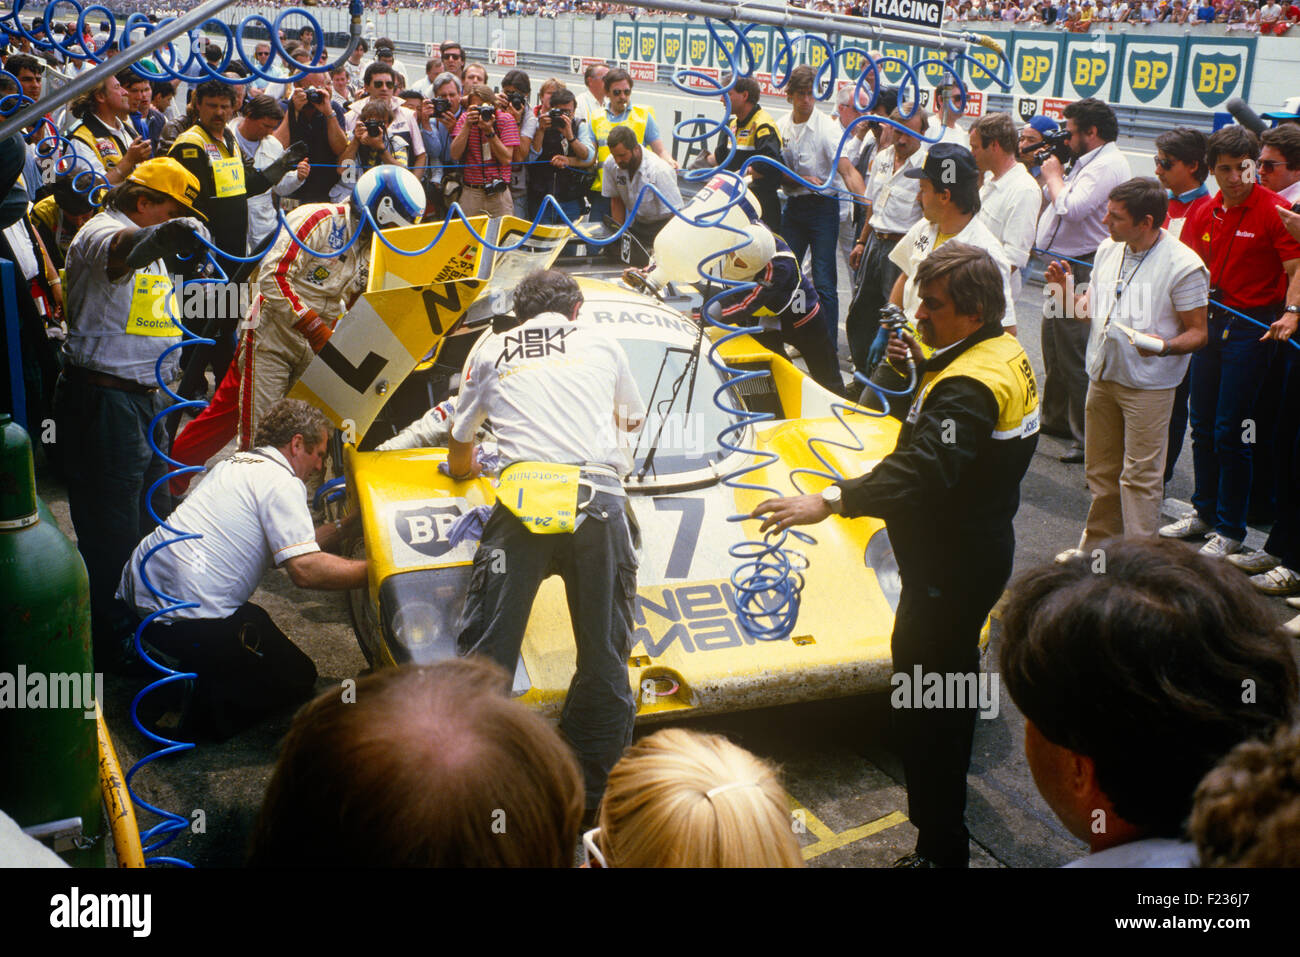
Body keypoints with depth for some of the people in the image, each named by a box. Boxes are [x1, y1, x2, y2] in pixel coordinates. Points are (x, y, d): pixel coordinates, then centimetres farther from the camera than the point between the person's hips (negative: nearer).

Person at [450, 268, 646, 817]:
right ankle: (593, 790, 15)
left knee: (485, 652, 4)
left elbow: (459, 457, 34)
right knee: (603, 654, 8)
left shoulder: (491, 349, 23)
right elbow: (634, 419, 43)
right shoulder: (601, 343, 24)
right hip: (599, 500, 1)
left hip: (524, 501, 0)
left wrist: (465, 465, 58)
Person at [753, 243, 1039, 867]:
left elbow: (923, 470, -41)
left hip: (950, 570, -11)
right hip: (975, 550, 11)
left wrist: (830, 501, -47)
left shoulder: (969, 387, -27)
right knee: (951, 678, 28)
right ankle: (946, 790, 50)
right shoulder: (1003, 353, 7)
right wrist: (923, 365, 4)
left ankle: (941, 845, 6)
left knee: (924, 706, -4)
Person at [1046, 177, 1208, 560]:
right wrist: (1066, 287, 0)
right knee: (1100, 468, 17)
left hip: (1149, 383, -7)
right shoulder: (1108, 250, 7)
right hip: (1102, 375, 7)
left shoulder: (1185, 266, -14)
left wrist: (1162, 345, -30)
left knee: (1140, 474, -3)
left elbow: (1197, 333, -11)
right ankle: (1096, 545, 32)